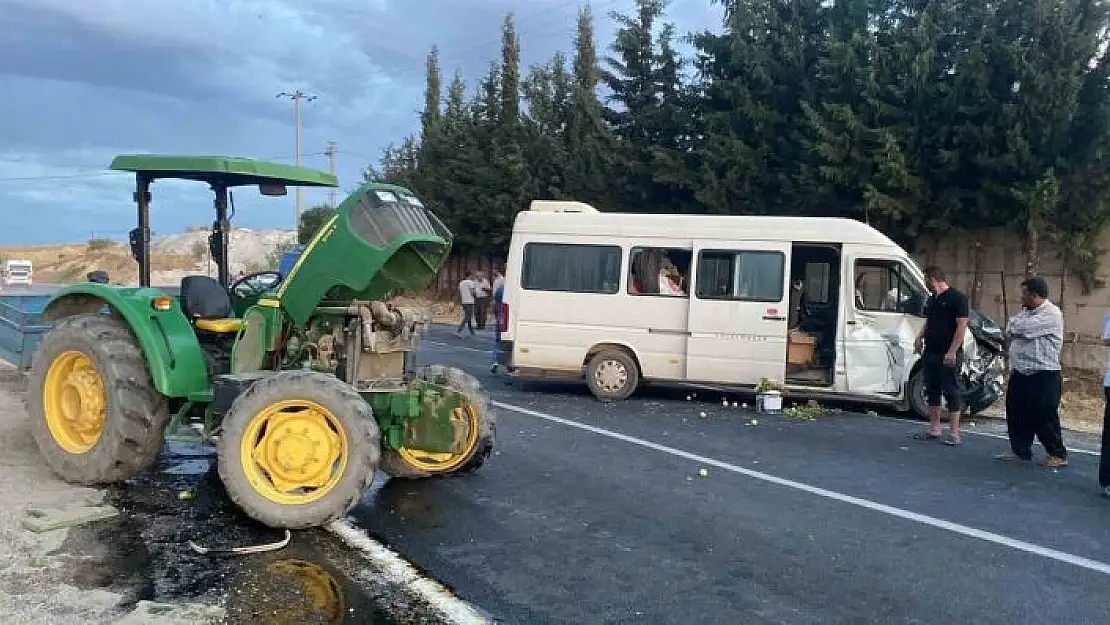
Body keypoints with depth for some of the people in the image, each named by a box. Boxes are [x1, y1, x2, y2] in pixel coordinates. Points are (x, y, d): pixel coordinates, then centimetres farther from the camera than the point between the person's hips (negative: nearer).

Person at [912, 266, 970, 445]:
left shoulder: (957, 298, -10)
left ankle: (954, 433, 2)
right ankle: (934, 429, 20)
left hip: (948, 356, -8)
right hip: (930, 353, 8)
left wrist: (952, 352, -20)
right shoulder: (932, 300, 15)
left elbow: (962, 326, -15)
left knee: (951, 392, -3)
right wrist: (920, 337, 8)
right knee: (932, 391, 12)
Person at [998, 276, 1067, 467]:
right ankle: (1020, 451, 21)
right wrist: (1018, 327, -10)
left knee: (1044, 417, -1)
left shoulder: (1051, 313, -14)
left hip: (1044, 376, -8)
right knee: (1016, 414, 11)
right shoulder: (1025, 312, 15)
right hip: (1020, 374, 8)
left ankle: (1058, 454, 12)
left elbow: (1023, 328, -23)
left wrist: (1014, 324, -2)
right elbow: (1010, 331, 10)